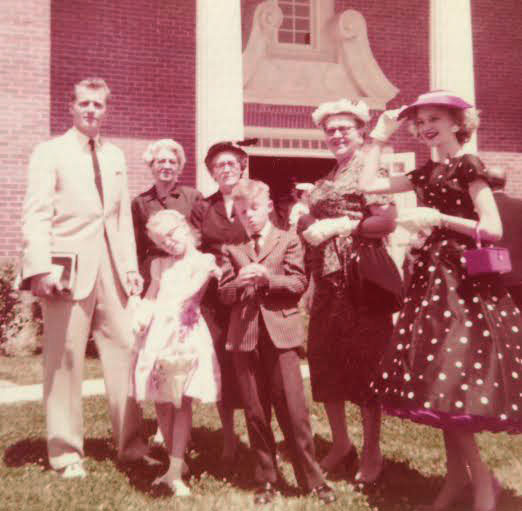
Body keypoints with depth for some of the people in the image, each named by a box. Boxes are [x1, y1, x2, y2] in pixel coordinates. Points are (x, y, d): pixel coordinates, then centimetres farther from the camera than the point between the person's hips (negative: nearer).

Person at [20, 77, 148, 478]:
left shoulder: (116, 156, 17)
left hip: (111, 266, 5)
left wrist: (131, 266, 8)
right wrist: (41, 269, -17)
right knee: (64, 358, 1)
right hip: (69, 265, -4)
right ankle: (66, 453, 13)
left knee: (124, 350, 4)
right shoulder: (50, 152, 2)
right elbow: (36, 215, -6)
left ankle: (131, 443, 16)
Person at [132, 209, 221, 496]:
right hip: (157, 337, 4)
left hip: (187, 337, -4)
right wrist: (141, 318, 3)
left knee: (182, 404, -4)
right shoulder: (160, 265, 17)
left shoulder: (203, 261, 4)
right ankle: (176, 461, 25)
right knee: (161, 403, 7)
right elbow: (151, 298, 20)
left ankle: (175, 472, 1)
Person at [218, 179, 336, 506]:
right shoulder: (232, 249, 12)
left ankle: (312, 478, 11)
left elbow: (299, 283, -2)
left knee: (294, 409, -3)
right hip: (244, 335, 3)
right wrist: (240, 283, -12)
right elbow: (224, 294, 9)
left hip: (280, 332, -2)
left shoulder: (288, 240, 7)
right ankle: (266, 480, 21)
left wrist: (266, 276, -15)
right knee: (255, 413, 8)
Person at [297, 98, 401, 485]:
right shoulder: (325, 182, 21)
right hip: (329, 280, 7)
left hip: (361, 279, -7)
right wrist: (308, 227, -4)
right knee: (325, 359, 8)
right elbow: (307, 221, 18)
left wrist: (343, 225, -15)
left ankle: (372, 453, 12)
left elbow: (388, 221, -14)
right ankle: (341, 444, 25)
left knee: (364, 361, -2)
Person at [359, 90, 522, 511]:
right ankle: (456, 476, 20)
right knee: (438, 384, 9)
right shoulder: (427, 173, 15)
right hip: (434, 279, 8)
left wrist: (439, 218, -21)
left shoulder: (468, 165, -8)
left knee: (449, 382, -9)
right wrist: (380, 138, 15)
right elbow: (369, 184, 16)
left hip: (464, 281, -8)